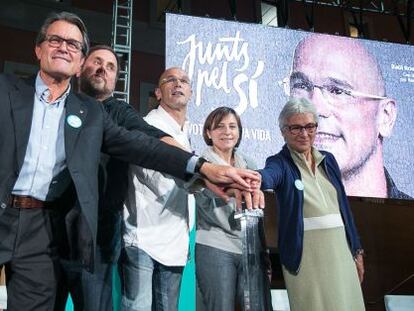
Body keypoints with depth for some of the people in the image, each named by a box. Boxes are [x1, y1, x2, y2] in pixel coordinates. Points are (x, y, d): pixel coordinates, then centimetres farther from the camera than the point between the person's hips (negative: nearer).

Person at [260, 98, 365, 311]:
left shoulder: (328, 160, 11)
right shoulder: (280, 163, -4)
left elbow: (343, 206, 15)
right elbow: (268, 175, -29)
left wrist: (356, 250, 15)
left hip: (340, 249, 5)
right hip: (305, 254, -5)